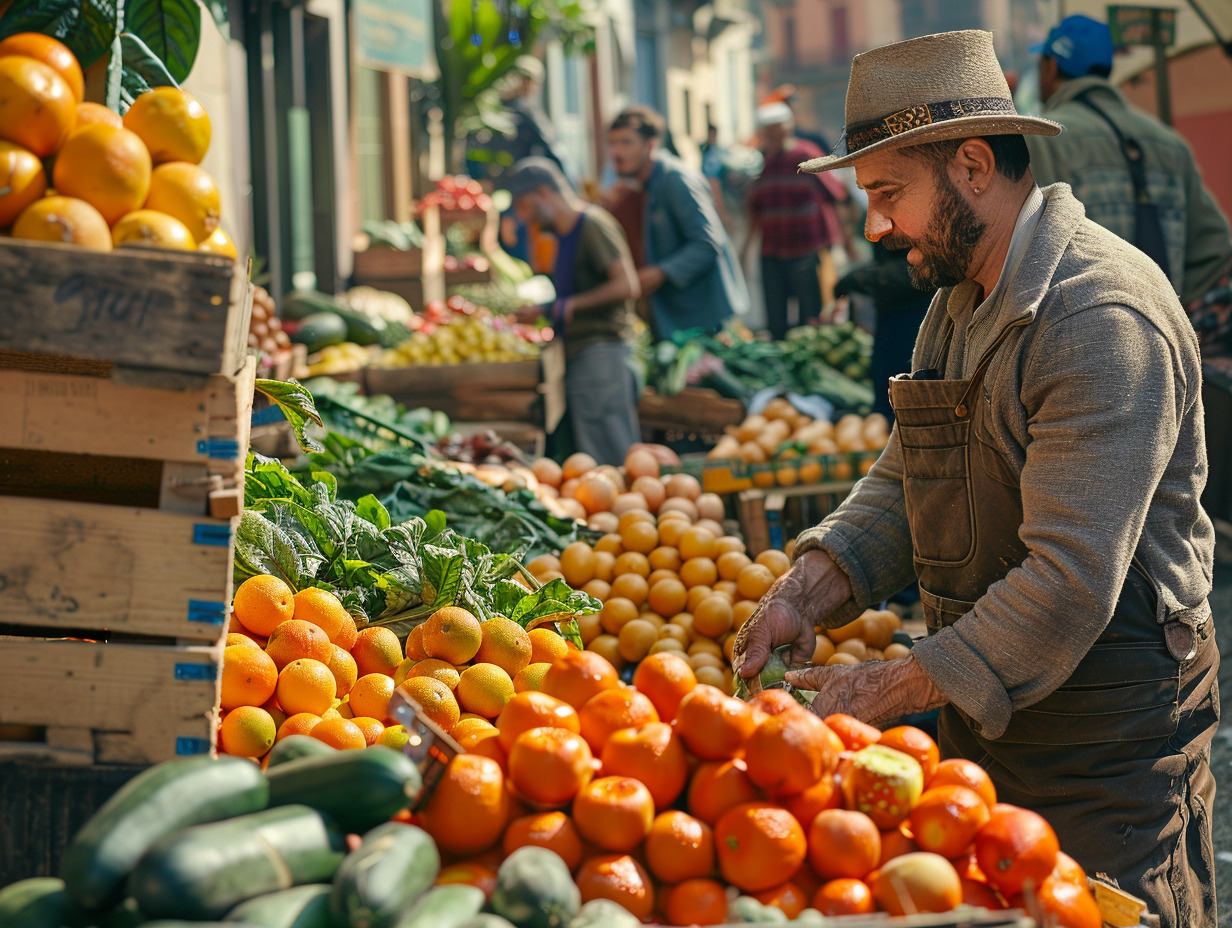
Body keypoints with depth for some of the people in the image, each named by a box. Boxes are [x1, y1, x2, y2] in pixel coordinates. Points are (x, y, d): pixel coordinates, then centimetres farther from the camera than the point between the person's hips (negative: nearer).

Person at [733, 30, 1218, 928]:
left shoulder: (1105, 320, -23)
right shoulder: (960, 302, 9)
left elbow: (1071, 583, -28)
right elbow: (904, 483, 12)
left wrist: (894, 689, -23)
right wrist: (807, 593, -6)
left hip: (1107, 748, -9)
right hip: (981, 714, 9)